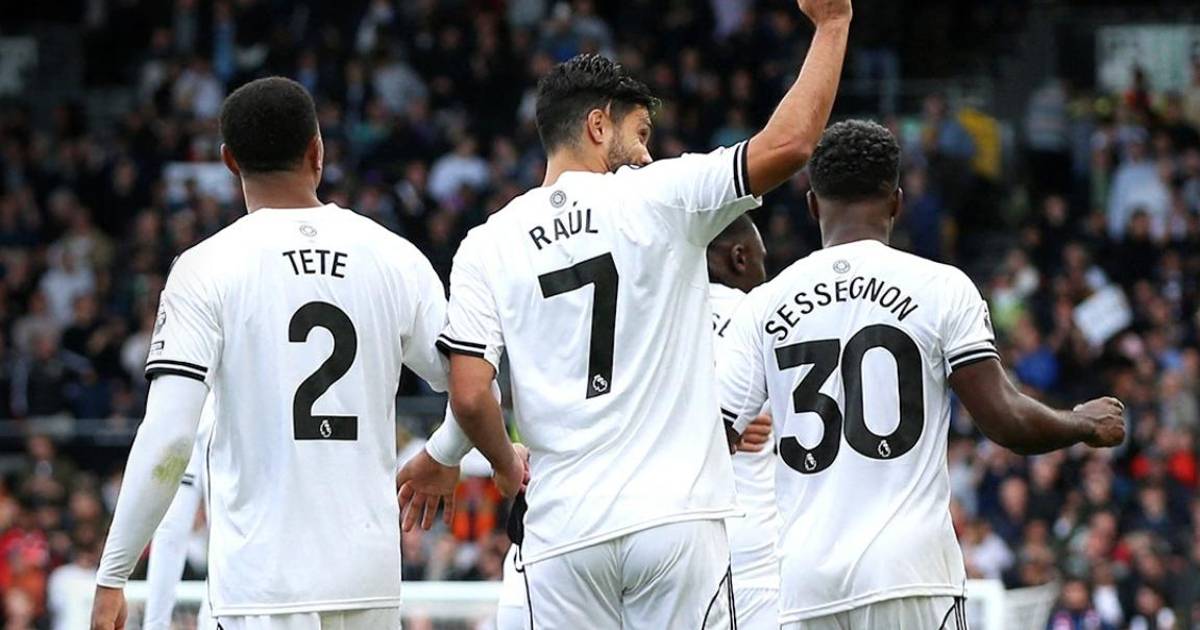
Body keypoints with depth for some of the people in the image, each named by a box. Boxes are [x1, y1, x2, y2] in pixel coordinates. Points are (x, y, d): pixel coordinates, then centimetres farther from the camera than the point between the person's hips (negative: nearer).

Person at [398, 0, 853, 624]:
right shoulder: (656, 199, 0)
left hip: (564, 531, 2)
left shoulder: (487, 245, 5)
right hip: (674, 514, -2)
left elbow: (470, 397, -2)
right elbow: (790, 142, -6)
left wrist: (505, 466, 19)